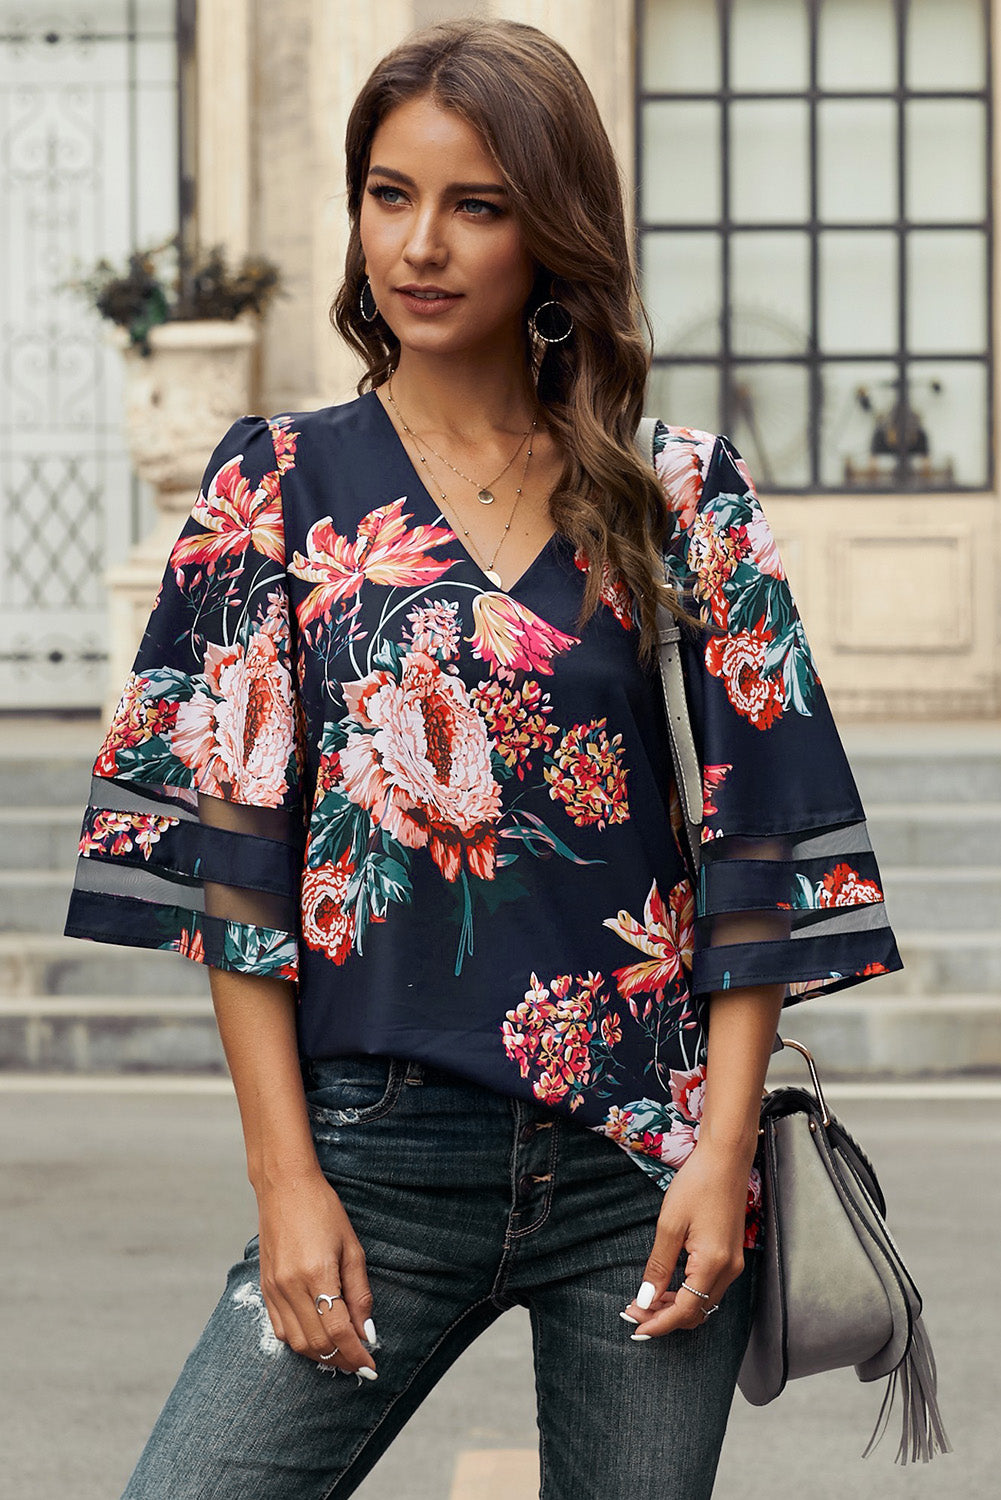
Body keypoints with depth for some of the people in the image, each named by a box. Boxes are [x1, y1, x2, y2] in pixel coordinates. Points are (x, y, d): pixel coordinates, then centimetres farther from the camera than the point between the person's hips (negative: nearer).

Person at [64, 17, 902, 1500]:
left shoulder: (682, 494, 5)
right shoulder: (280, 484, 3)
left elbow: (757, 837, 3)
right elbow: (227, 845, 0)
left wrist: (723, 1150, -5)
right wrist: (284, 1177, -6)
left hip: (645, 1158, 1)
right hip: (381, 1155, 0)